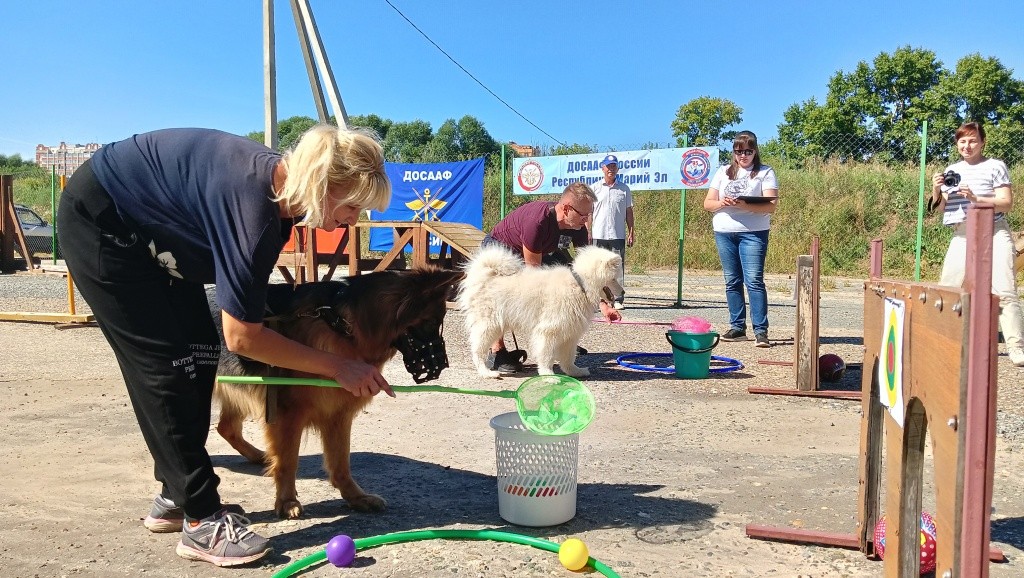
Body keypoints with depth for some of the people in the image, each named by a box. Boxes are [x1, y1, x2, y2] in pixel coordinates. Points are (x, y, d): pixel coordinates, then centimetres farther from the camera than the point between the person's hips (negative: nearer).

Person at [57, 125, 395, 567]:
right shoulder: (252, 202, -34)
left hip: (147, 231, 9)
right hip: (100, 221, -9)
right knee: (166, 364, -12)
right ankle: (202, 521, -5)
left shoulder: (280, 186, -8)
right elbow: (242, 336, -28)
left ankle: (175, 498, 15)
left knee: (199, 349, 4)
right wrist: (338, 368, -23)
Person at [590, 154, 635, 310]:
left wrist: (631, 233, 5)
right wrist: (588, 232, -1)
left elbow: (629, 212, 11)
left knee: (618, 268, -1)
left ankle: (618, 299, 3)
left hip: (618, 235, 1)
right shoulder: (595, 188, 8)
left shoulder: (624, 189, 9)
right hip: (598, 235, 0)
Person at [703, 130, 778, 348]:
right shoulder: (723, 172, 15)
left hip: (753, 232, -4)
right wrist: (721, 203, -11)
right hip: (724, 232, 4)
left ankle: (760, 331, -10)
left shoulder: (765, 173, 4)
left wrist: (746, 205, -23)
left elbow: (771, 206, -7)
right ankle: (737, 327, 14)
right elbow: (707, 203, 11)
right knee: (732, 281, 6)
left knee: (754, 280, -11)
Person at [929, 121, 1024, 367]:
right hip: (962, 236, 5)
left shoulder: (994, 166, -1)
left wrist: (975, 198, -23)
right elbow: (941, 208, 15)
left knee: (1004, 292, -13)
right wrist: (936, 190, -4)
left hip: (993, 234, -5)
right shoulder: (951, 170, 13)